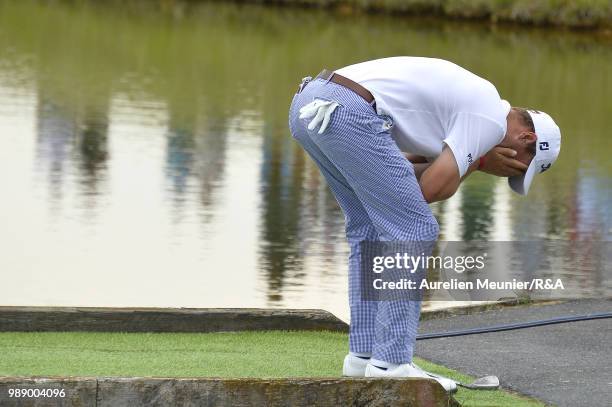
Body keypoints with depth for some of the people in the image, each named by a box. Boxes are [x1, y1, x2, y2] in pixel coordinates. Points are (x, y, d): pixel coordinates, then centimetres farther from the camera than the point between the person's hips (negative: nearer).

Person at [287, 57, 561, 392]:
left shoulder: (468, 97, 30)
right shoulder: (492, 119, 2)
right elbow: (431, 189, -2)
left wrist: (471, 160, 15)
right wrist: (478, 162, 14)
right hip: (349, 112, -10)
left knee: (370, 227, 20)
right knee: (413, 231, -1)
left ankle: (365, 354, 19)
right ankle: (391, 362, -2)